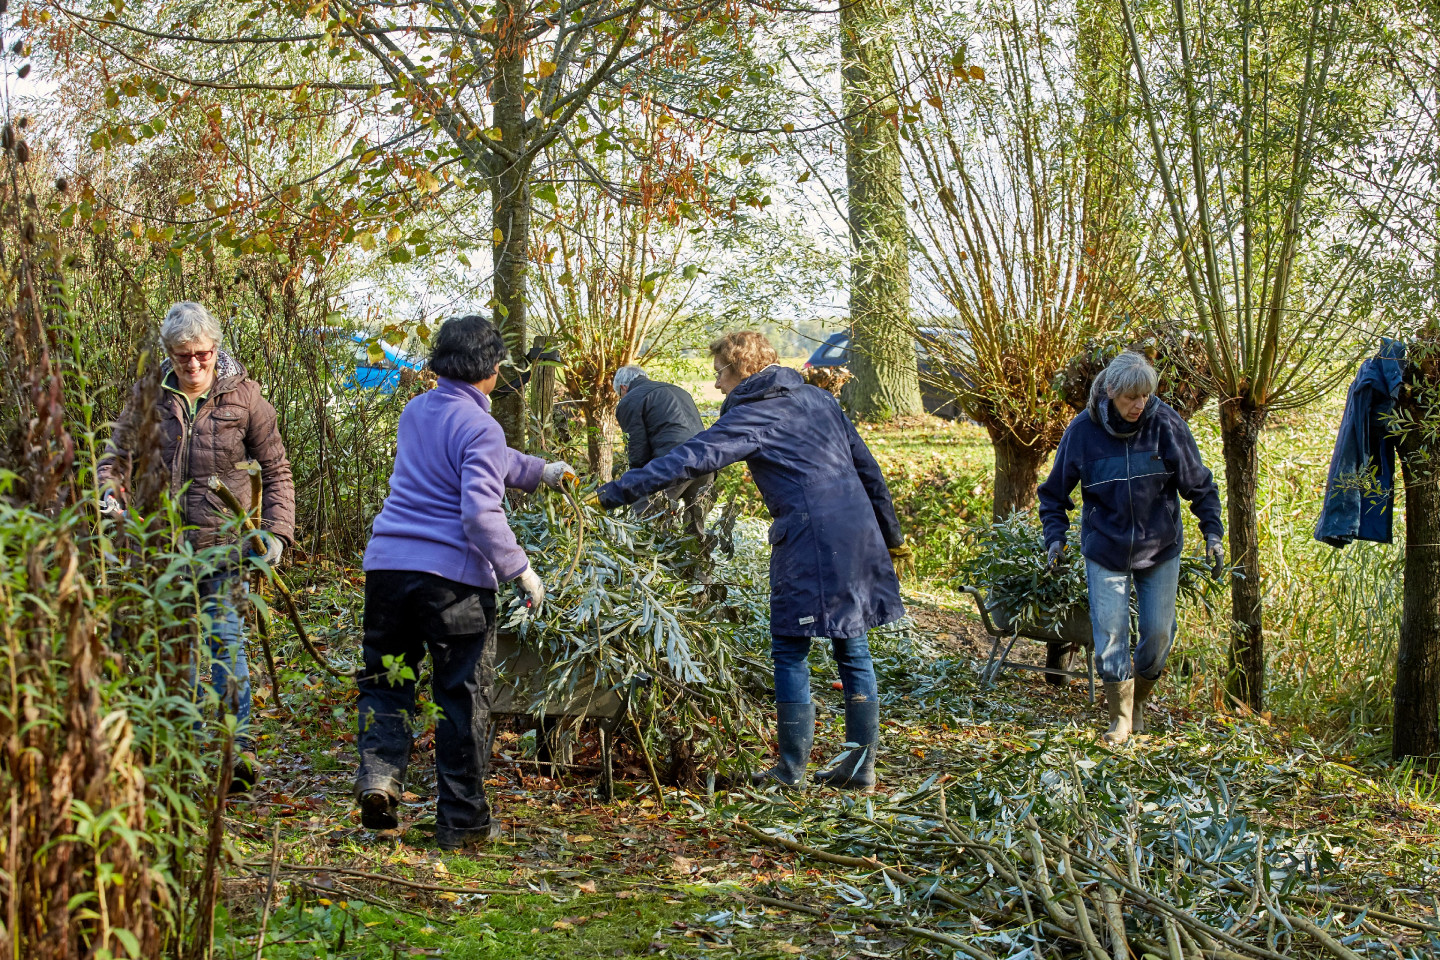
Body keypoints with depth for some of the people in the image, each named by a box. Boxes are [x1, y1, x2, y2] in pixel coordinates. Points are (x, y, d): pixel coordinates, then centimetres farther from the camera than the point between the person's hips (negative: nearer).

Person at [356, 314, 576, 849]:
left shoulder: (415, 412, 14)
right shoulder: (479, 427, -9)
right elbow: (480, 512, -19)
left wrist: (541, 472, 39)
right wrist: (520, 570, -10)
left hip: (387, 564, 6)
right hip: (453, 575, -5)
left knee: (386, 680, 15)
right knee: (462, 696, 5)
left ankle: (378, 770, -9)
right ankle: (461, 821, 9)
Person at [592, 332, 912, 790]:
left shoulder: (751, 416, -3)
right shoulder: (817, 398, 17)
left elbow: (689, 459, -13)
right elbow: (866, 465, 20)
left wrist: (617, 492, -12)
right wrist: (891, 535, 27)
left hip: (810, 540, -7)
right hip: (859, 535, 7)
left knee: (790, 650, 2)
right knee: (852, 649, 12)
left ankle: (791, 769, 4)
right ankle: (861, 765, 15)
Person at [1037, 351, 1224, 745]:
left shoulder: (1165, 423, -12)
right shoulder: (1082, 430, -11)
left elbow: (1198, 482, -1)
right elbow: (1055, 490, 2)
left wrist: (1212, 531, -5)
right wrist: (1055, 534, -7)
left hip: (1160, 549, 1)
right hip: (1105, 551, -1)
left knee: (1158, 632, 5)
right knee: (1110, 633, -4)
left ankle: (1139, 701, 30)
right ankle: (1121, 718, 11)